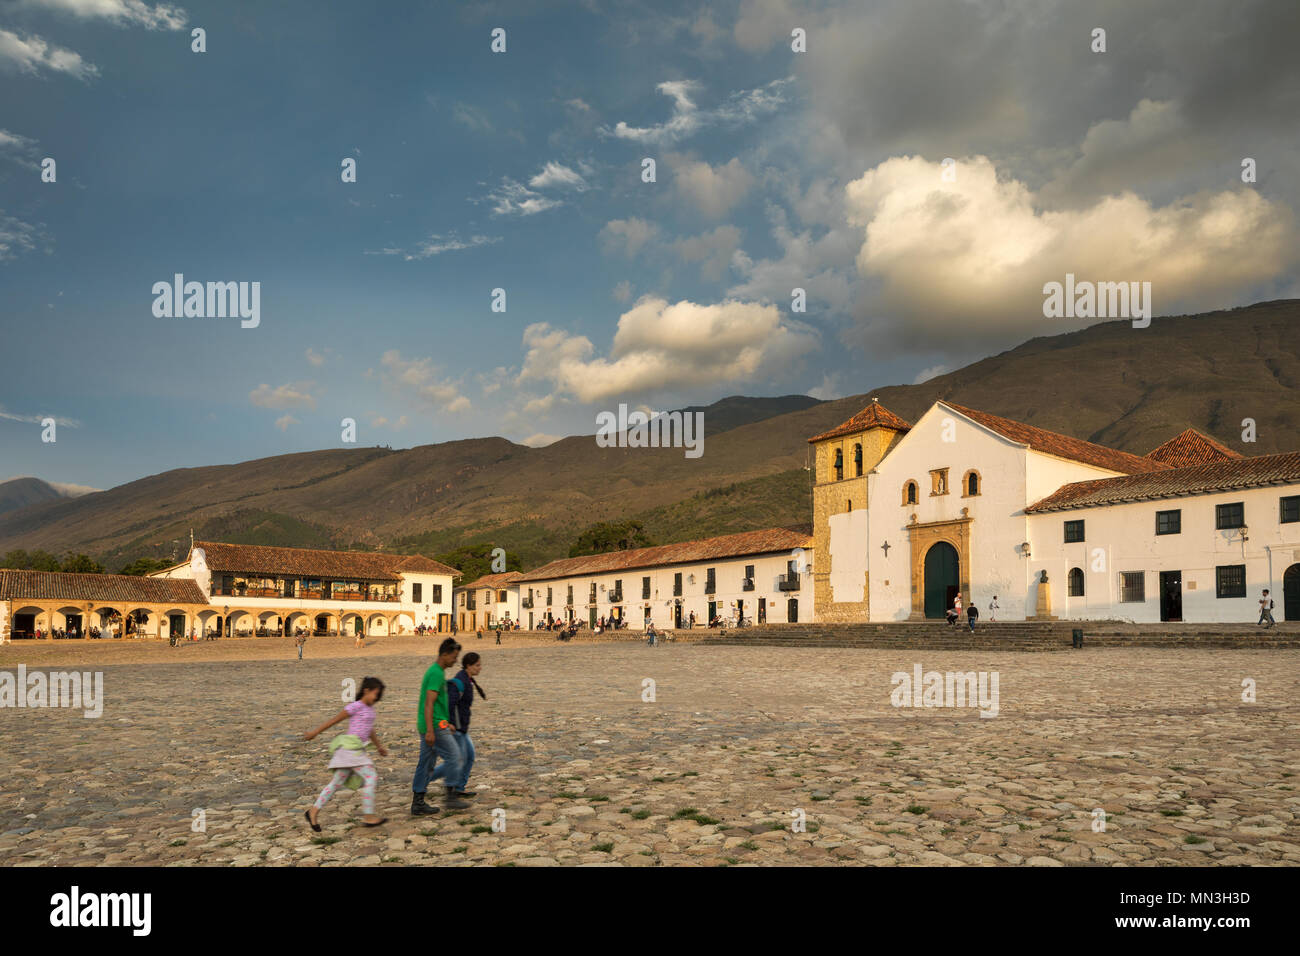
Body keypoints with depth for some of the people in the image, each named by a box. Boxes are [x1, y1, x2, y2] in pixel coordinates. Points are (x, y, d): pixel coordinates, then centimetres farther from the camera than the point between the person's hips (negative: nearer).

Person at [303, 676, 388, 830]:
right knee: (371, 777, -12)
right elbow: (334, 720, -5)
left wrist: (379, 746, 29)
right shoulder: (355, 706, -10)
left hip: (358, 750, 9)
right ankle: (369, 816, -10)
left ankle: (314, 811, 17)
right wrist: (314, 733, 1)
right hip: (350, 748, -9)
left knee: (337, 782, 11)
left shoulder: (369, 708, 15)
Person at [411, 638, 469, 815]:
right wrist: (430, 731, -25)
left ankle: (418, 804, 14)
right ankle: (451, 797, 3)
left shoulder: (434, 671, 16)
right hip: (434, 726, -10)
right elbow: (429, 704, -22)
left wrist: (447, 724, 27)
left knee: (426, 764, 11)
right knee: (454, 756, -3)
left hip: (432, 727, 10)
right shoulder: (437, 674, -15)